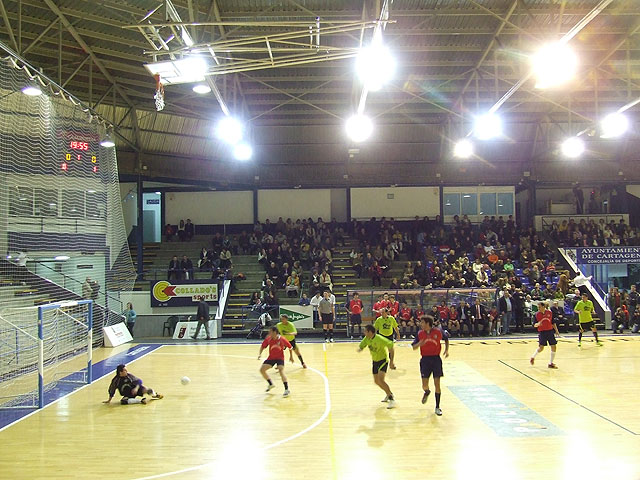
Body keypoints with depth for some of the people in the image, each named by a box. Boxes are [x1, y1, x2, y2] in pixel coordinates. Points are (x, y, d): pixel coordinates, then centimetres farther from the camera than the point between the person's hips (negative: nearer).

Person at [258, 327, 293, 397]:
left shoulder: (282, 339, -20)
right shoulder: (268, 339, -11)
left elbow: (290, 347, -4)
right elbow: (262, 346, 4)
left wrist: (291, 356, 4)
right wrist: (259, 354, -12)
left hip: (280, 358, -5)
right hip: (271, 358, 5)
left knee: (281, 371, -26)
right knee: (262, 370, -2)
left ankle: (287, 389, -24)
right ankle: (271, 384, 21)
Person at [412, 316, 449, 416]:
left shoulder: (438, 332, -6)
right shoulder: (420, 333, 0)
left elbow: (446, 339, 13)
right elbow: (414, 347, 2)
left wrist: (446, 350, 0)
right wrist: (419, 344, -19)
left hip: (436, 359, -1)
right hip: (425, 359, 2)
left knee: (437, 383, -2)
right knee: (424, 385, 0)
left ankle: (437, 407, 10)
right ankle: (427, 392, 39)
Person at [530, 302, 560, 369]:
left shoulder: (549, 312, 0)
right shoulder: (537, 314, -5)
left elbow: (553, 323, 11)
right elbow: (534, 325, -5)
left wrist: (556, 331, 7)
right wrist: (538, 324, -26)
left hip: (550, 331, 3)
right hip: (542, 332, -3)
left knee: (553, 347, 0)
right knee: (541, 348, -6)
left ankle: (550, 363, 12)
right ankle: (533, 357, 22)